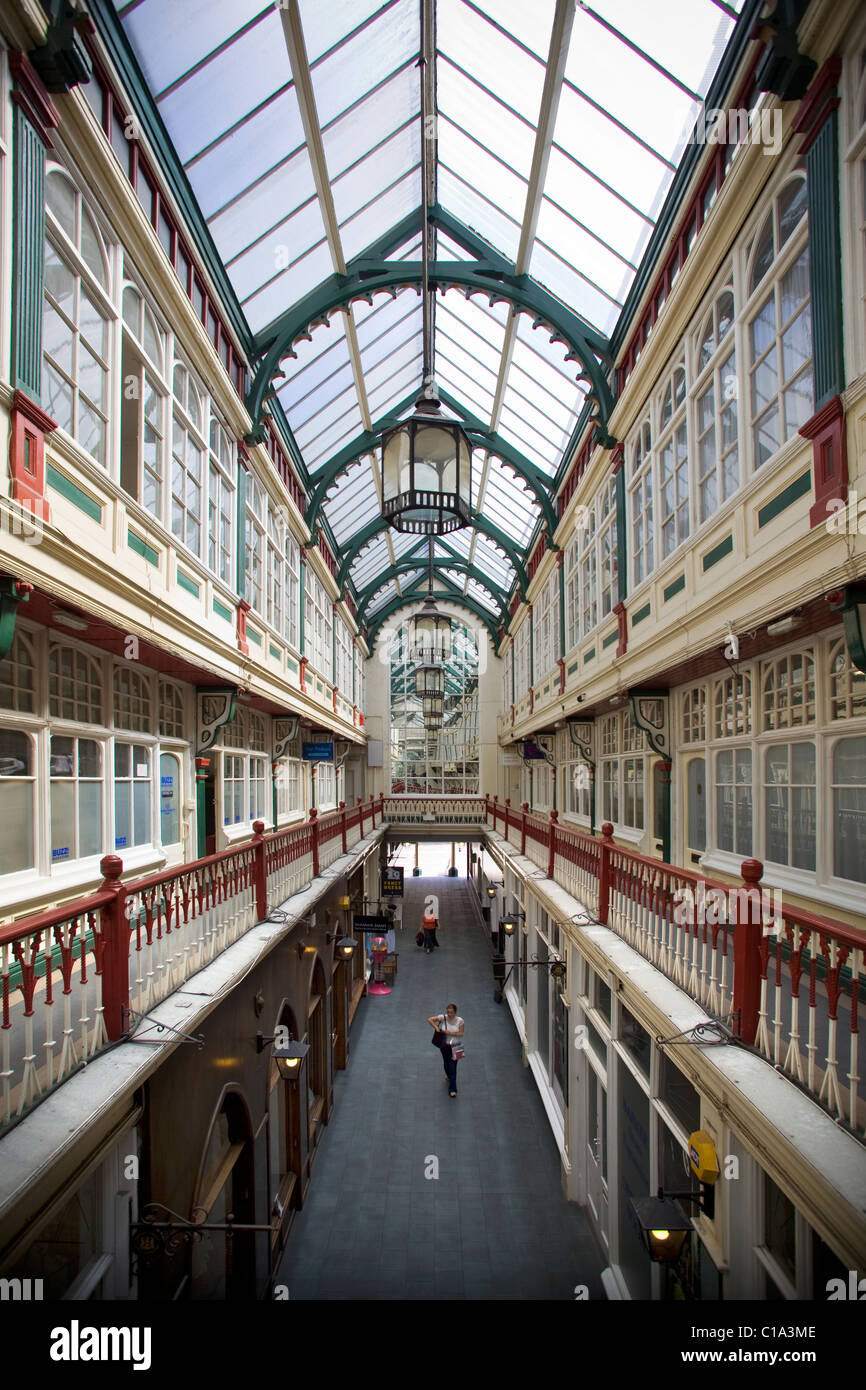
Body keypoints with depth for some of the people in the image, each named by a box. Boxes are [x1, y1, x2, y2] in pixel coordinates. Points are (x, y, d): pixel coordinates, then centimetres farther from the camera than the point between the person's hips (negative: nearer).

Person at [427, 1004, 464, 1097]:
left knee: (453, 1066, -5)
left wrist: (451, 1033, -25)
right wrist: (436, 1028, -22)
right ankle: (448, 1076, 54)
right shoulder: (443, 1017, -15)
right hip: (444, 1045, 2)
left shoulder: (460, 1020, -16)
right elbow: (429, 1020, -13)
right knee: (446, 1062, 21)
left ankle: (452, 1089, 0)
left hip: (455, 1046, -2)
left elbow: (461, 1033, -13)